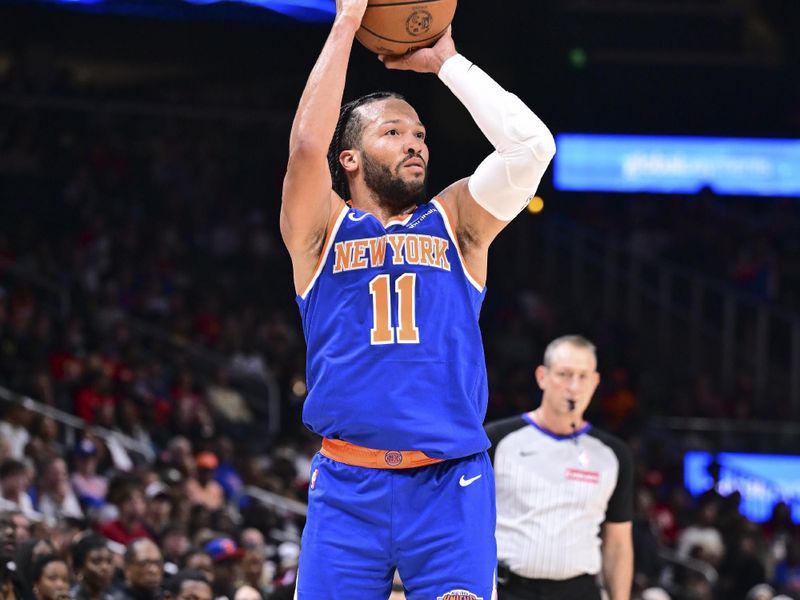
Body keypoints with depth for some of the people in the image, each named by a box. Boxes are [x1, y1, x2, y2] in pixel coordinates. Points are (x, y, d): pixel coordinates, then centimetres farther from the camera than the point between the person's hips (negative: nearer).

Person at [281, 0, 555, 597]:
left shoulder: (454, 221, 13)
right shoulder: (322, 229, 9)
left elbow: (531, 144, -1)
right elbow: (308, 144, -10)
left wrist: (446, 61, 4)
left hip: (450, 482, 0)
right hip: (348, 485, 0)